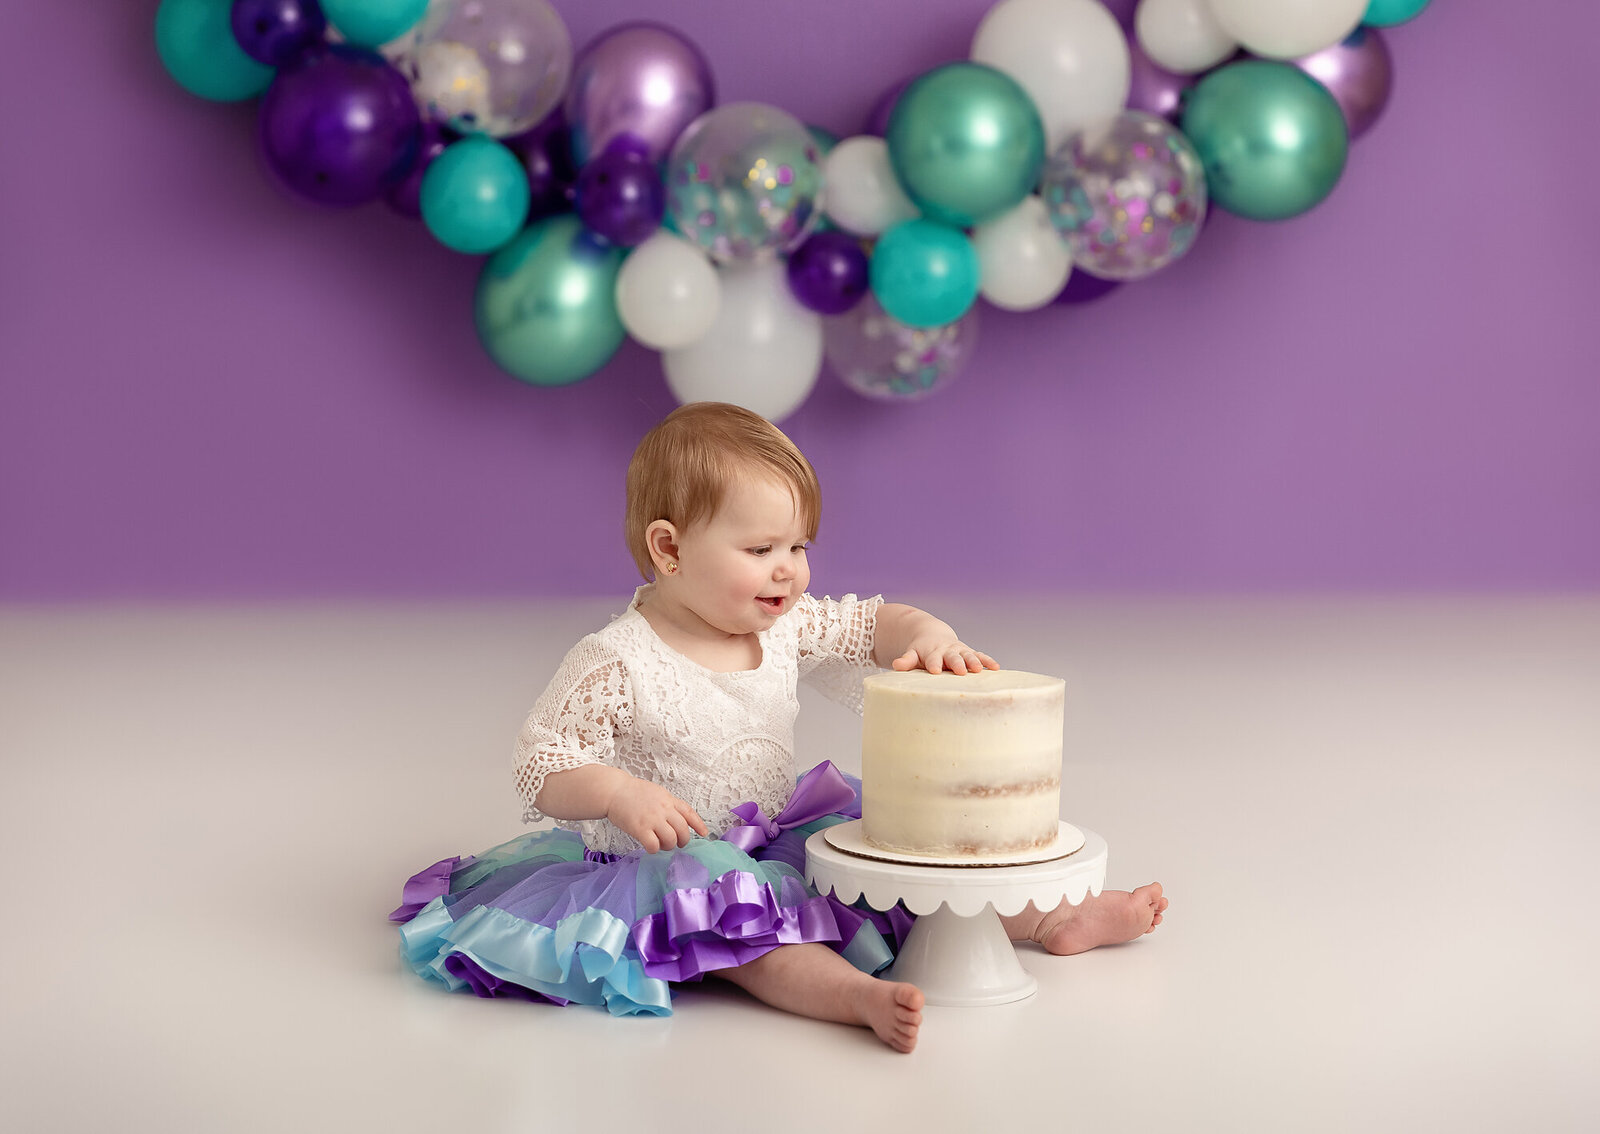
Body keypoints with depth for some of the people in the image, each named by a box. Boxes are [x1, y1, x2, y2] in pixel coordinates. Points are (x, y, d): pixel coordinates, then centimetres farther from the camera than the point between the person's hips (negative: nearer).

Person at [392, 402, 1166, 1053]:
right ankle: (860, 996, -54)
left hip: (780, 840, 7)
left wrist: (929, 637, -14)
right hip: (675, 867, -7)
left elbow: (877, 624, 9)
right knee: (743, 927, -35)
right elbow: (543, 768, -15)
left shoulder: (787, 628, 0)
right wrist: (621, 794, -33)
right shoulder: (614, 664, -18)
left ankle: (1047, 917, 6)